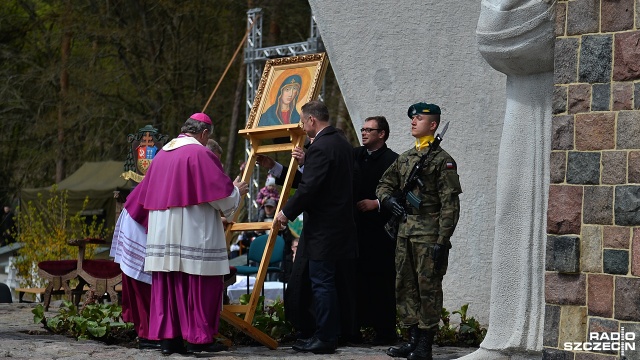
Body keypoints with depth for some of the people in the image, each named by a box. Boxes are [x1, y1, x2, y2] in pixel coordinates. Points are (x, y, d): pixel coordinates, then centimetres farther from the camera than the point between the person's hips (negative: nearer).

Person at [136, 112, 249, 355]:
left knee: (167, 286, 7)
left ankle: (168, 337, 6)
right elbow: (220, 191, -9)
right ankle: (198, 337, 0)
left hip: (162, 232, 7)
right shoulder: (200, 153, -8)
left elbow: (147, 193, 20)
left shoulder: (162, 154, 12)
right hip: (193, 233, -7)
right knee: (198, 285, -1)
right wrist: (236, 191, 11)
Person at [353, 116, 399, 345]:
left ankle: (385, 331, 2)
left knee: (381, 280, -3)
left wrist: (377, 203, -16)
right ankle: (355, 326, 12)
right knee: (358, 277, 6)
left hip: (380, 229, -6)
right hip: (357, 227, 6)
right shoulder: (355, 155, 14)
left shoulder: (392, 160, -4)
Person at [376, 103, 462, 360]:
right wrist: (389, 199, 1)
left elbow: (450, 205, -11)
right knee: (405, 288, 10)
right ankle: (413, 338, 18)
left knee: (428, 288, -3)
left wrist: (442, 241, -16)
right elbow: (384, 184, 25)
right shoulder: (404, 158, 15)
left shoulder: (442, 160, -7)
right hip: (405, 233, 8)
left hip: (429, 235, -8)